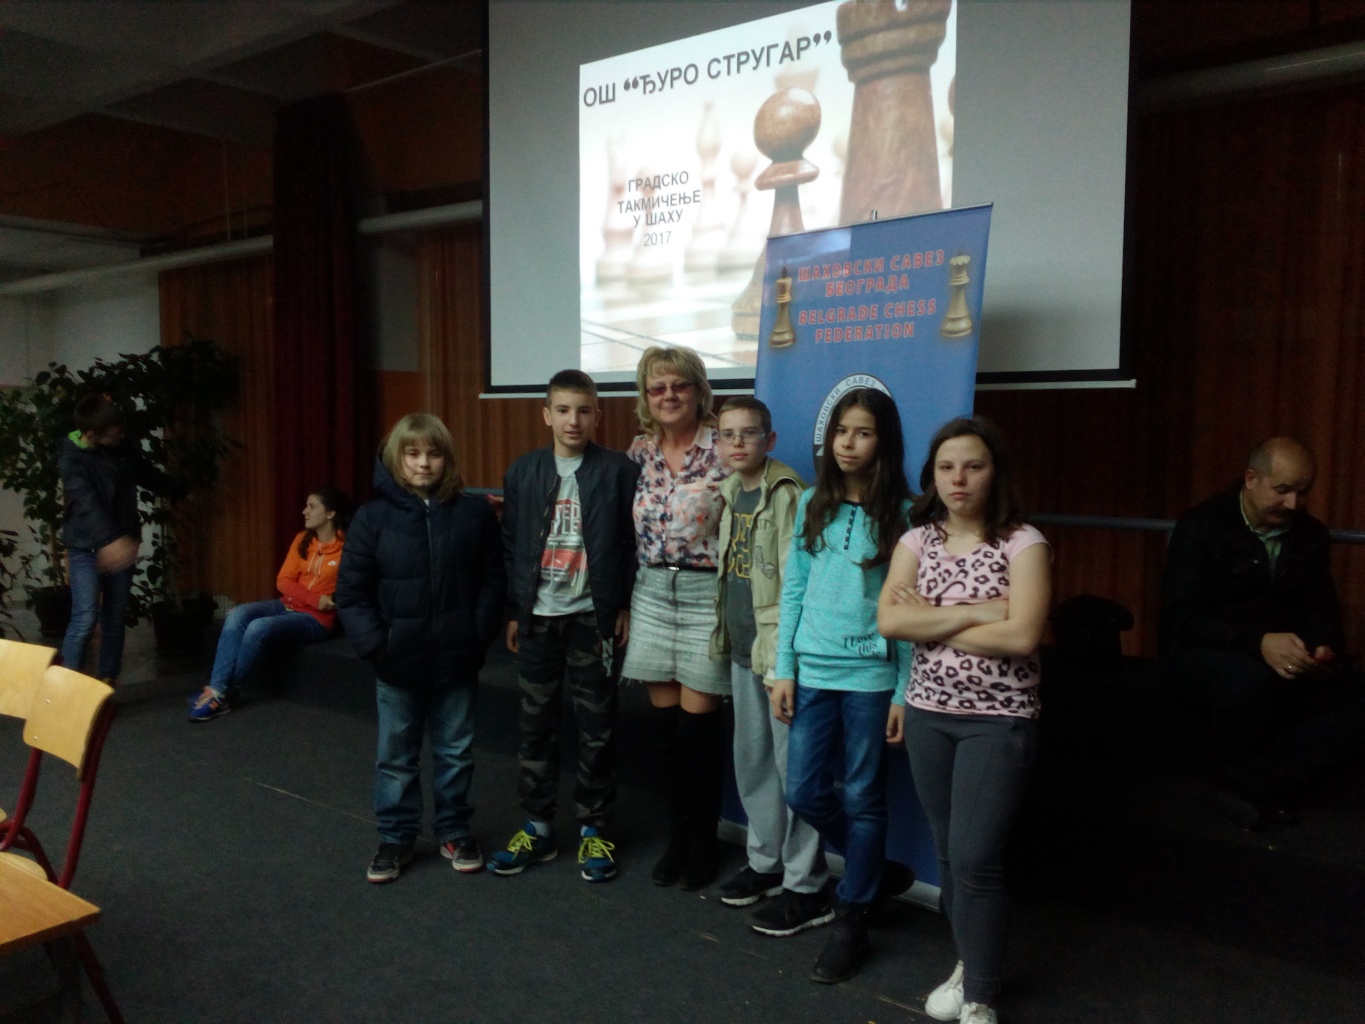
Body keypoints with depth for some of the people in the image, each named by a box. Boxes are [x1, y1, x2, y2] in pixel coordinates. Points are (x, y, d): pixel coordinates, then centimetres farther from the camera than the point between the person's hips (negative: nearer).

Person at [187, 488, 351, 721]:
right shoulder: (303, 540, 8)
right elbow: (283, 581, 1)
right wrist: (316, 599, -15)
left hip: (317, 618, -7)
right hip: (288, 605, 7)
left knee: (259, 628, -27)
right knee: (237, 616, -18)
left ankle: (223, 694, -11)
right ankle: (216, 688, -23)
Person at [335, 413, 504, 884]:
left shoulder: (475, 513, -3)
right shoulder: (372, 517, -5)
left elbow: (492, 581, -1)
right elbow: (352, 592, -4)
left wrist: (479, 636, -9)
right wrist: (375, 644, -12)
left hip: (456, 660, 0)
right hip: (397, 663, 0)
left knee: (455, 752, 15)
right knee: (396, 757, 13)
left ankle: (454, 831, 32)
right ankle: (395, 838, 29)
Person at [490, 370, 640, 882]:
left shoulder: (620, 471, -5)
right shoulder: (523, 471, 5)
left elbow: (632, 544, -3)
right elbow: (510, 546, 7)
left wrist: (625, 607, -6)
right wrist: (512, 611, 5)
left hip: (592, 617, -3)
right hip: (538, 617, 3)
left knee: (596, 727, 6)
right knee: (535, 724, 10)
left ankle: (592, 829, 20)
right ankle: (537, 826, 24)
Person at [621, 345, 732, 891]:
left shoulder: (722, 450, -8)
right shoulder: (639, 452, 7)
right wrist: (624, 599, 12)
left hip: (706, 594, -5)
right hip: (650, 595, 5)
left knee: (698, 724, 2)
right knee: (665, 723, 10)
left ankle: (703, 844, 19)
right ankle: (676, 838, 26)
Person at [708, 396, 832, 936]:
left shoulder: (787, 495, -14)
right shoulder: (729, 493, 11)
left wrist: (784, 661, -20)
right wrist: (727, 639, 14)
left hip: (778, 652, -8)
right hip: (742, 650, 8)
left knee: (793, 767, 0)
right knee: (751, 761, 18)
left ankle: (806, 888, 12)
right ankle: (766, 861, 34)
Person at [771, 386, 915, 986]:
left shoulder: (900, 513, -5)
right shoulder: (812, 504, 5)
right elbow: (793, 590, 6)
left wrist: (905, 690, -6)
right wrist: (784, 669, 2)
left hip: (870, 675, -3)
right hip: (812, 669, 4)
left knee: (863, 798, 7)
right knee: (804, 792, 5)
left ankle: (852, 920, 25)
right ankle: (880, 872, 31)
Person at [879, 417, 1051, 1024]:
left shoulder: (1022, 542, -9)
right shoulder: (918, 539, 3)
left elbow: (1022, 636, -21)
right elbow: (888, 620, -11)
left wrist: (930, 624, -13)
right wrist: (973, 611, -17)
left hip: (999, 719, -4)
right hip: (928, 713, 4)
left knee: (975, 858, -5)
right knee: (948, 852, 14)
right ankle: (970, 963, 35)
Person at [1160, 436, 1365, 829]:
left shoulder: (1311, 535, 6)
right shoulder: (1201, 528, -12)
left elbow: (1320, 611, 7)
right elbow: (1182, 619, -21)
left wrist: (1325, 649, -18)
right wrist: (1258, 643, -37)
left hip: (1281, 662, 6)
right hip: (1202, 654, -5)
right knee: (1252, 678, -38)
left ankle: (1248, 783, -19)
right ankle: (1231, 773, -9)